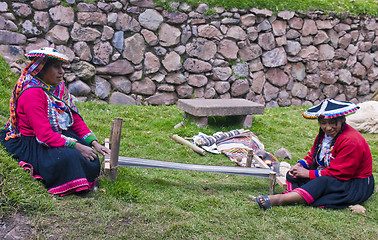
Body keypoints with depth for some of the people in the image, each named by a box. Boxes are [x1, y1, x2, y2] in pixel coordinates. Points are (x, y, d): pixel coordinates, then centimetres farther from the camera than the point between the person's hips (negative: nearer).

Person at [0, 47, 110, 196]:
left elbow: (76, 119, 5)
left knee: (91, 158, -13)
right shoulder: (31, 93, -22)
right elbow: (44, 135, -27)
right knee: (67, 157, -32)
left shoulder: (59, 86, 4)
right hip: (32, 144, -8)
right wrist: (77, 146, -28)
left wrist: (95, 143, -6)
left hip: (59, 135, 8)